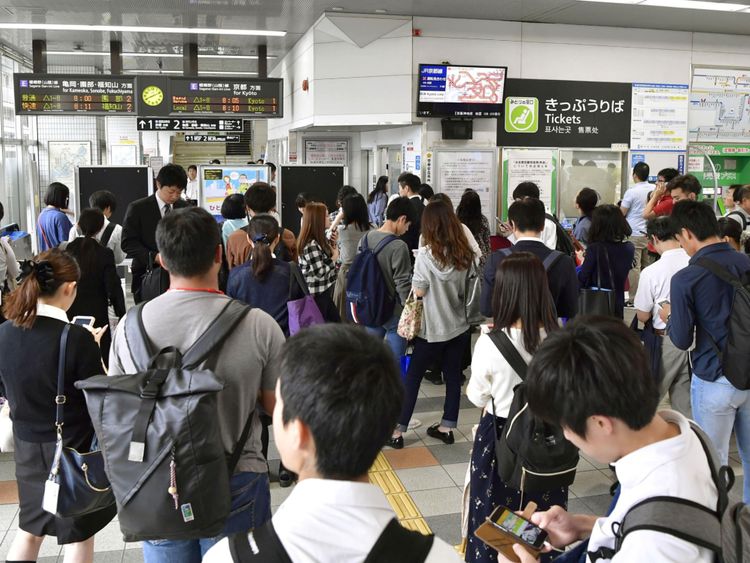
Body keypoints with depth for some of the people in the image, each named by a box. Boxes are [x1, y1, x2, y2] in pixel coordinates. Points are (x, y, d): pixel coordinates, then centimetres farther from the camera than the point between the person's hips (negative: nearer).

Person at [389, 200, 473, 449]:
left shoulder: (426, 254, -18)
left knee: (412, 377, 6)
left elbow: (418, 291, -14)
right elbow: (469, 290, 5)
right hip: (459, 325, 4)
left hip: (433, 328, -4)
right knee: (453, 376, 14)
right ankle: (447, 427, 23)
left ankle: (397, 431, 11)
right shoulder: (465, 253, -4)